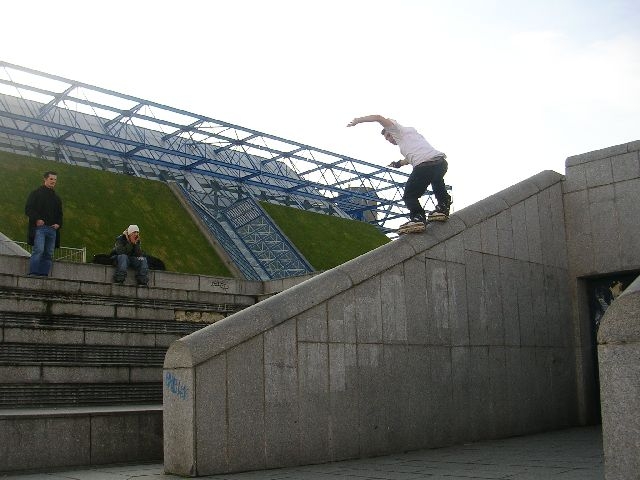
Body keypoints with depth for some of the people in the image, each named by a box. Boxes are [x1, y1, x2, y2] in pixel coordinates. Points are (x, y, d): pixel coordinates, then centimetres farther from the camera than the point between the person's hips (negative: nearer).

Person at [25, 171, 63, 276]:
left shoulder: (56, 198, 24)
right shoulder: (36, 193, 8)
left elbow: (60, 213, 26)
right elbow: (28, 209, 0)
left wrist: (58, 224, 7)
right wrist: (37, 219, -15)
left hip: (52, 229, 6)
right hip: (39, 227, -5)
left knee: (49, 254, 0)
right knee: (38, 250, -17)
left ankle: (44, 274, 1)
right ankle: (33, 274, -17)